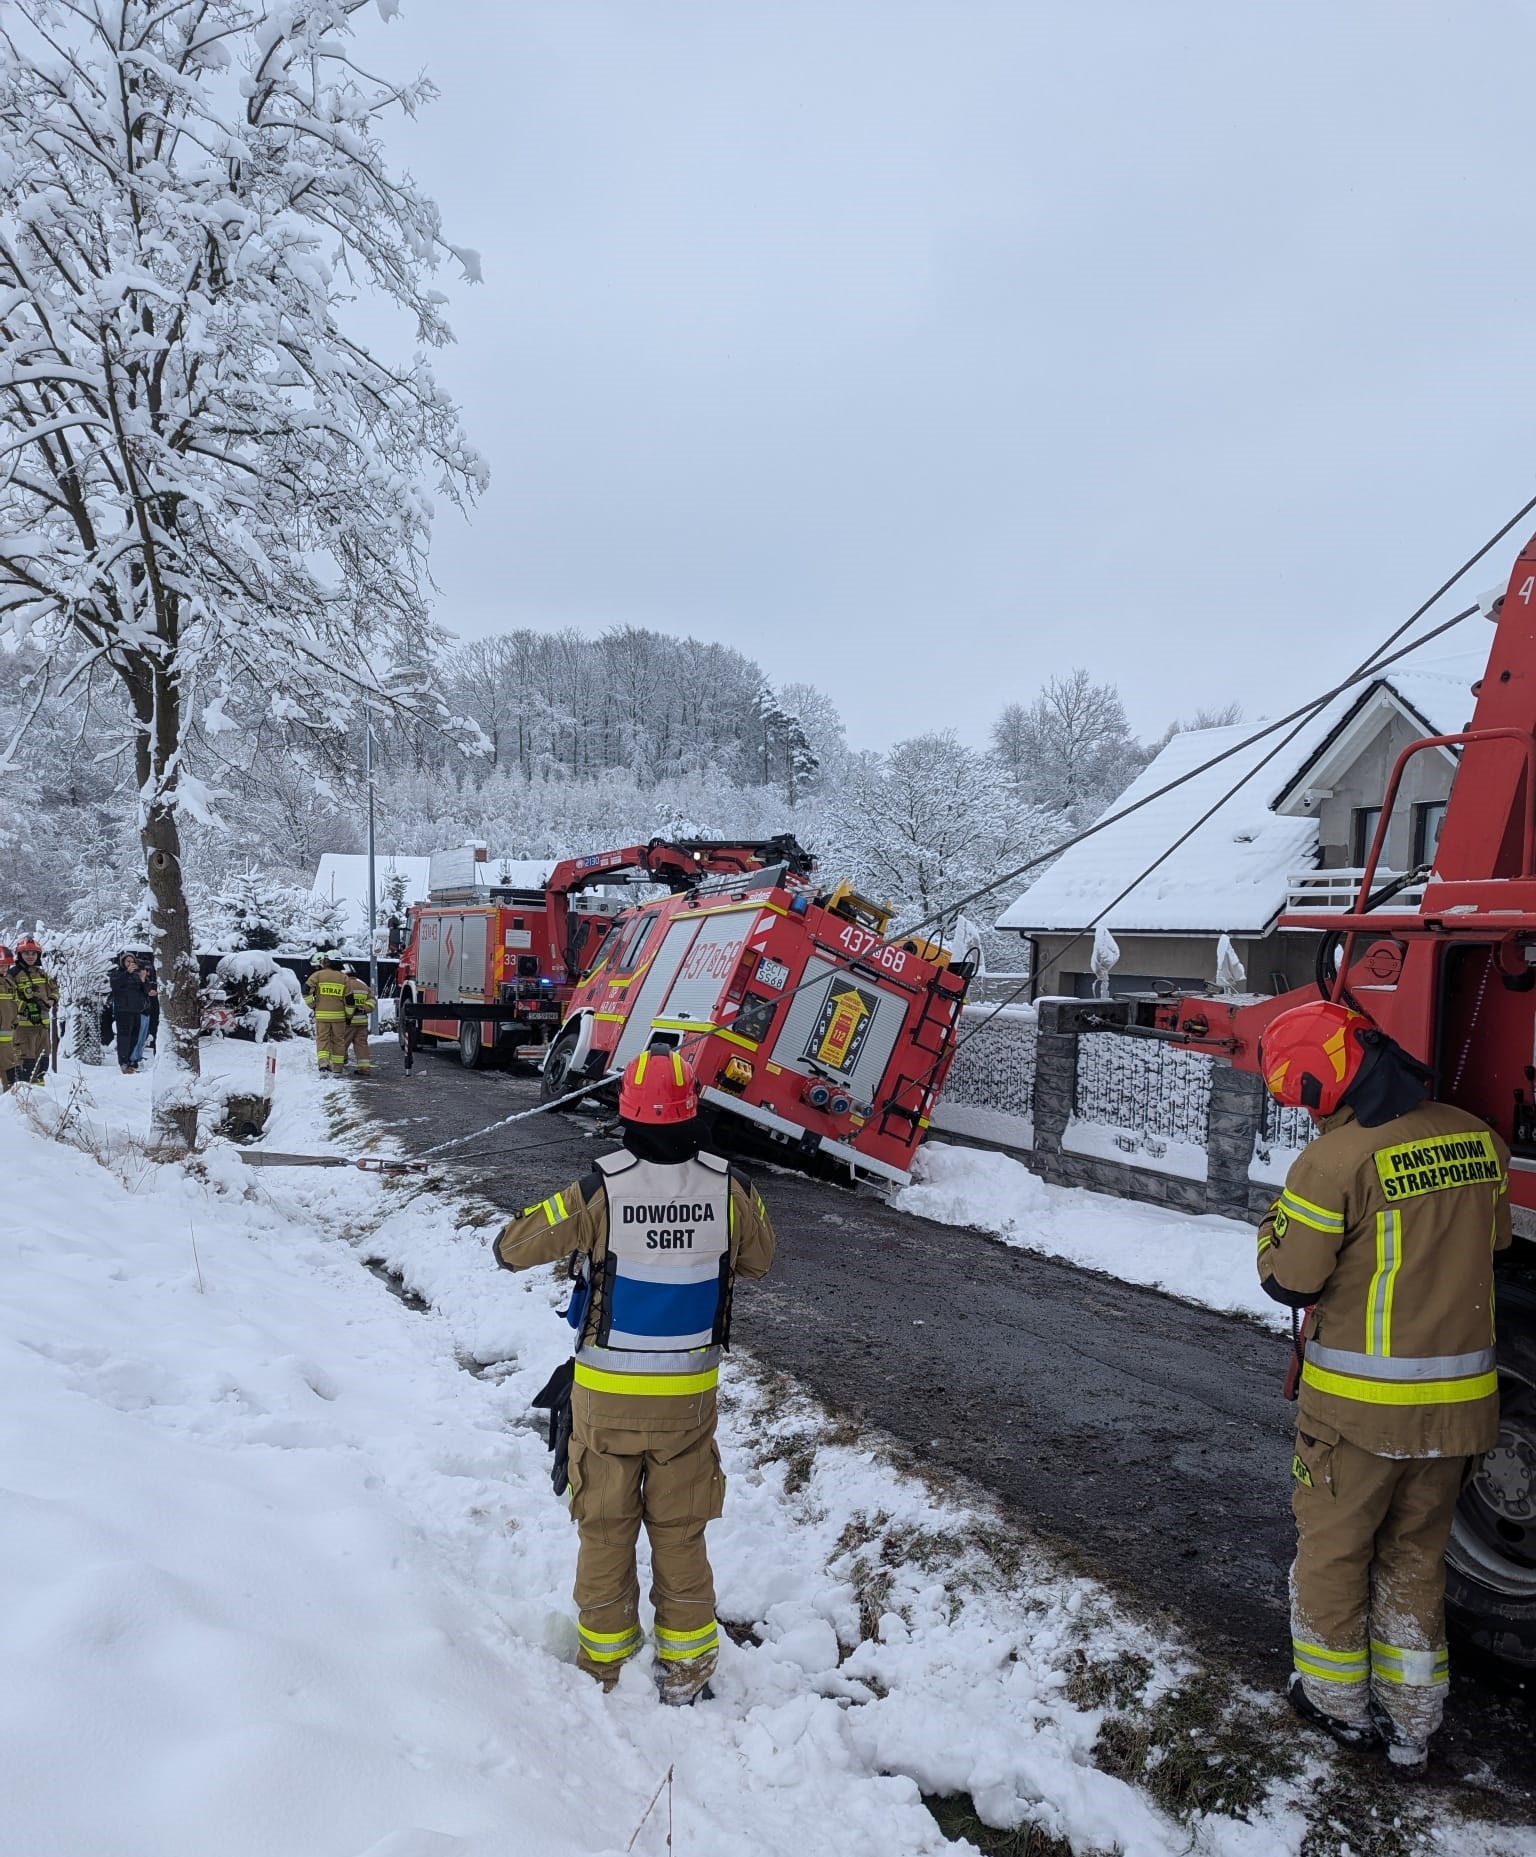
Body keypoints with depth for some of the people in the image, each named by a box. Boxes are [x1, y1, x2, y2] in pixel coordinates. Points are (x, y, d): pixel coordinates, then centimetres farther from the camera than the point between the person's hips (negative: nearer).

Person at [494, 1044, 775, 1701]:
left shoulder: (601, 1190, -19)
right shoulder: (729, 1187, -11)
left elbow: (511, 1247, -8)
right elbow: (759, 1259, 8)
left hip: (605, 1394, -2)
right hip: (690, 1394, 2)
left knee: (604, 1529, 16)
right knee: (681, 1531, 17)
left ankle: (604, 1660, 31)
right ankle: (685, 1668, 29)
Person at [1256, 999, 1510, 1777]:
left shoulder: (1335, 1160, -22)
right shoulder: (1476, 1139, -2)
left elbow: (1289, 1280, -15)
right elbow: (1491, 1240, 13)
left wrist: (1276, 1218, 1)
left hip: (1357, 1402, -6)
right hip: (1459, 1398, 6)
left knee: (1333, 1550, 16)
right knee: (1416, 1558, 21)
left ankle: (1337, 1699, 31)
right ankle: (1411, 1724, 30)